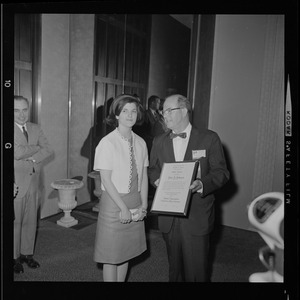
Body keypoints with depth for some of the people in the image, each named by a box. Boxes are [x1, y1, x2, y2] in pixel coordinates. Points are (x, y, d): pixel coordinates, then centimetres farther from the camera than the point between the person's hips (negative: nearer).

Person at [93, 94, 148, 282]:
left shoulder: (141, 143, 3)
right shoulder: (107, 143, -12)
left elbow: (144, 176, 6)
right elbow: (106, 180, -14)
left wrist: (144, 204, -1)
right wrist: (123, 207, -15)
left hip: (135, 203, 5)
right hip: (114, 202, -5)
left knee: (127, 251, 17)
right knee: (112, 255, 6)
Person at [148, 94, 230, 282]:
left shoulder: (209, 138, -4)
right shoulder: (159, 142, 9)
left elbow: (221, 172, -4)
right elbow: (153, 170, 17)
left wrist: (202, 184, -23)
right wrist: (157, 180, -6)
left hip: (197, 218, -3)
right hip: (169, 218, 4)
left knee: (197, 270, 5)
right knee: (175, 268, 18)